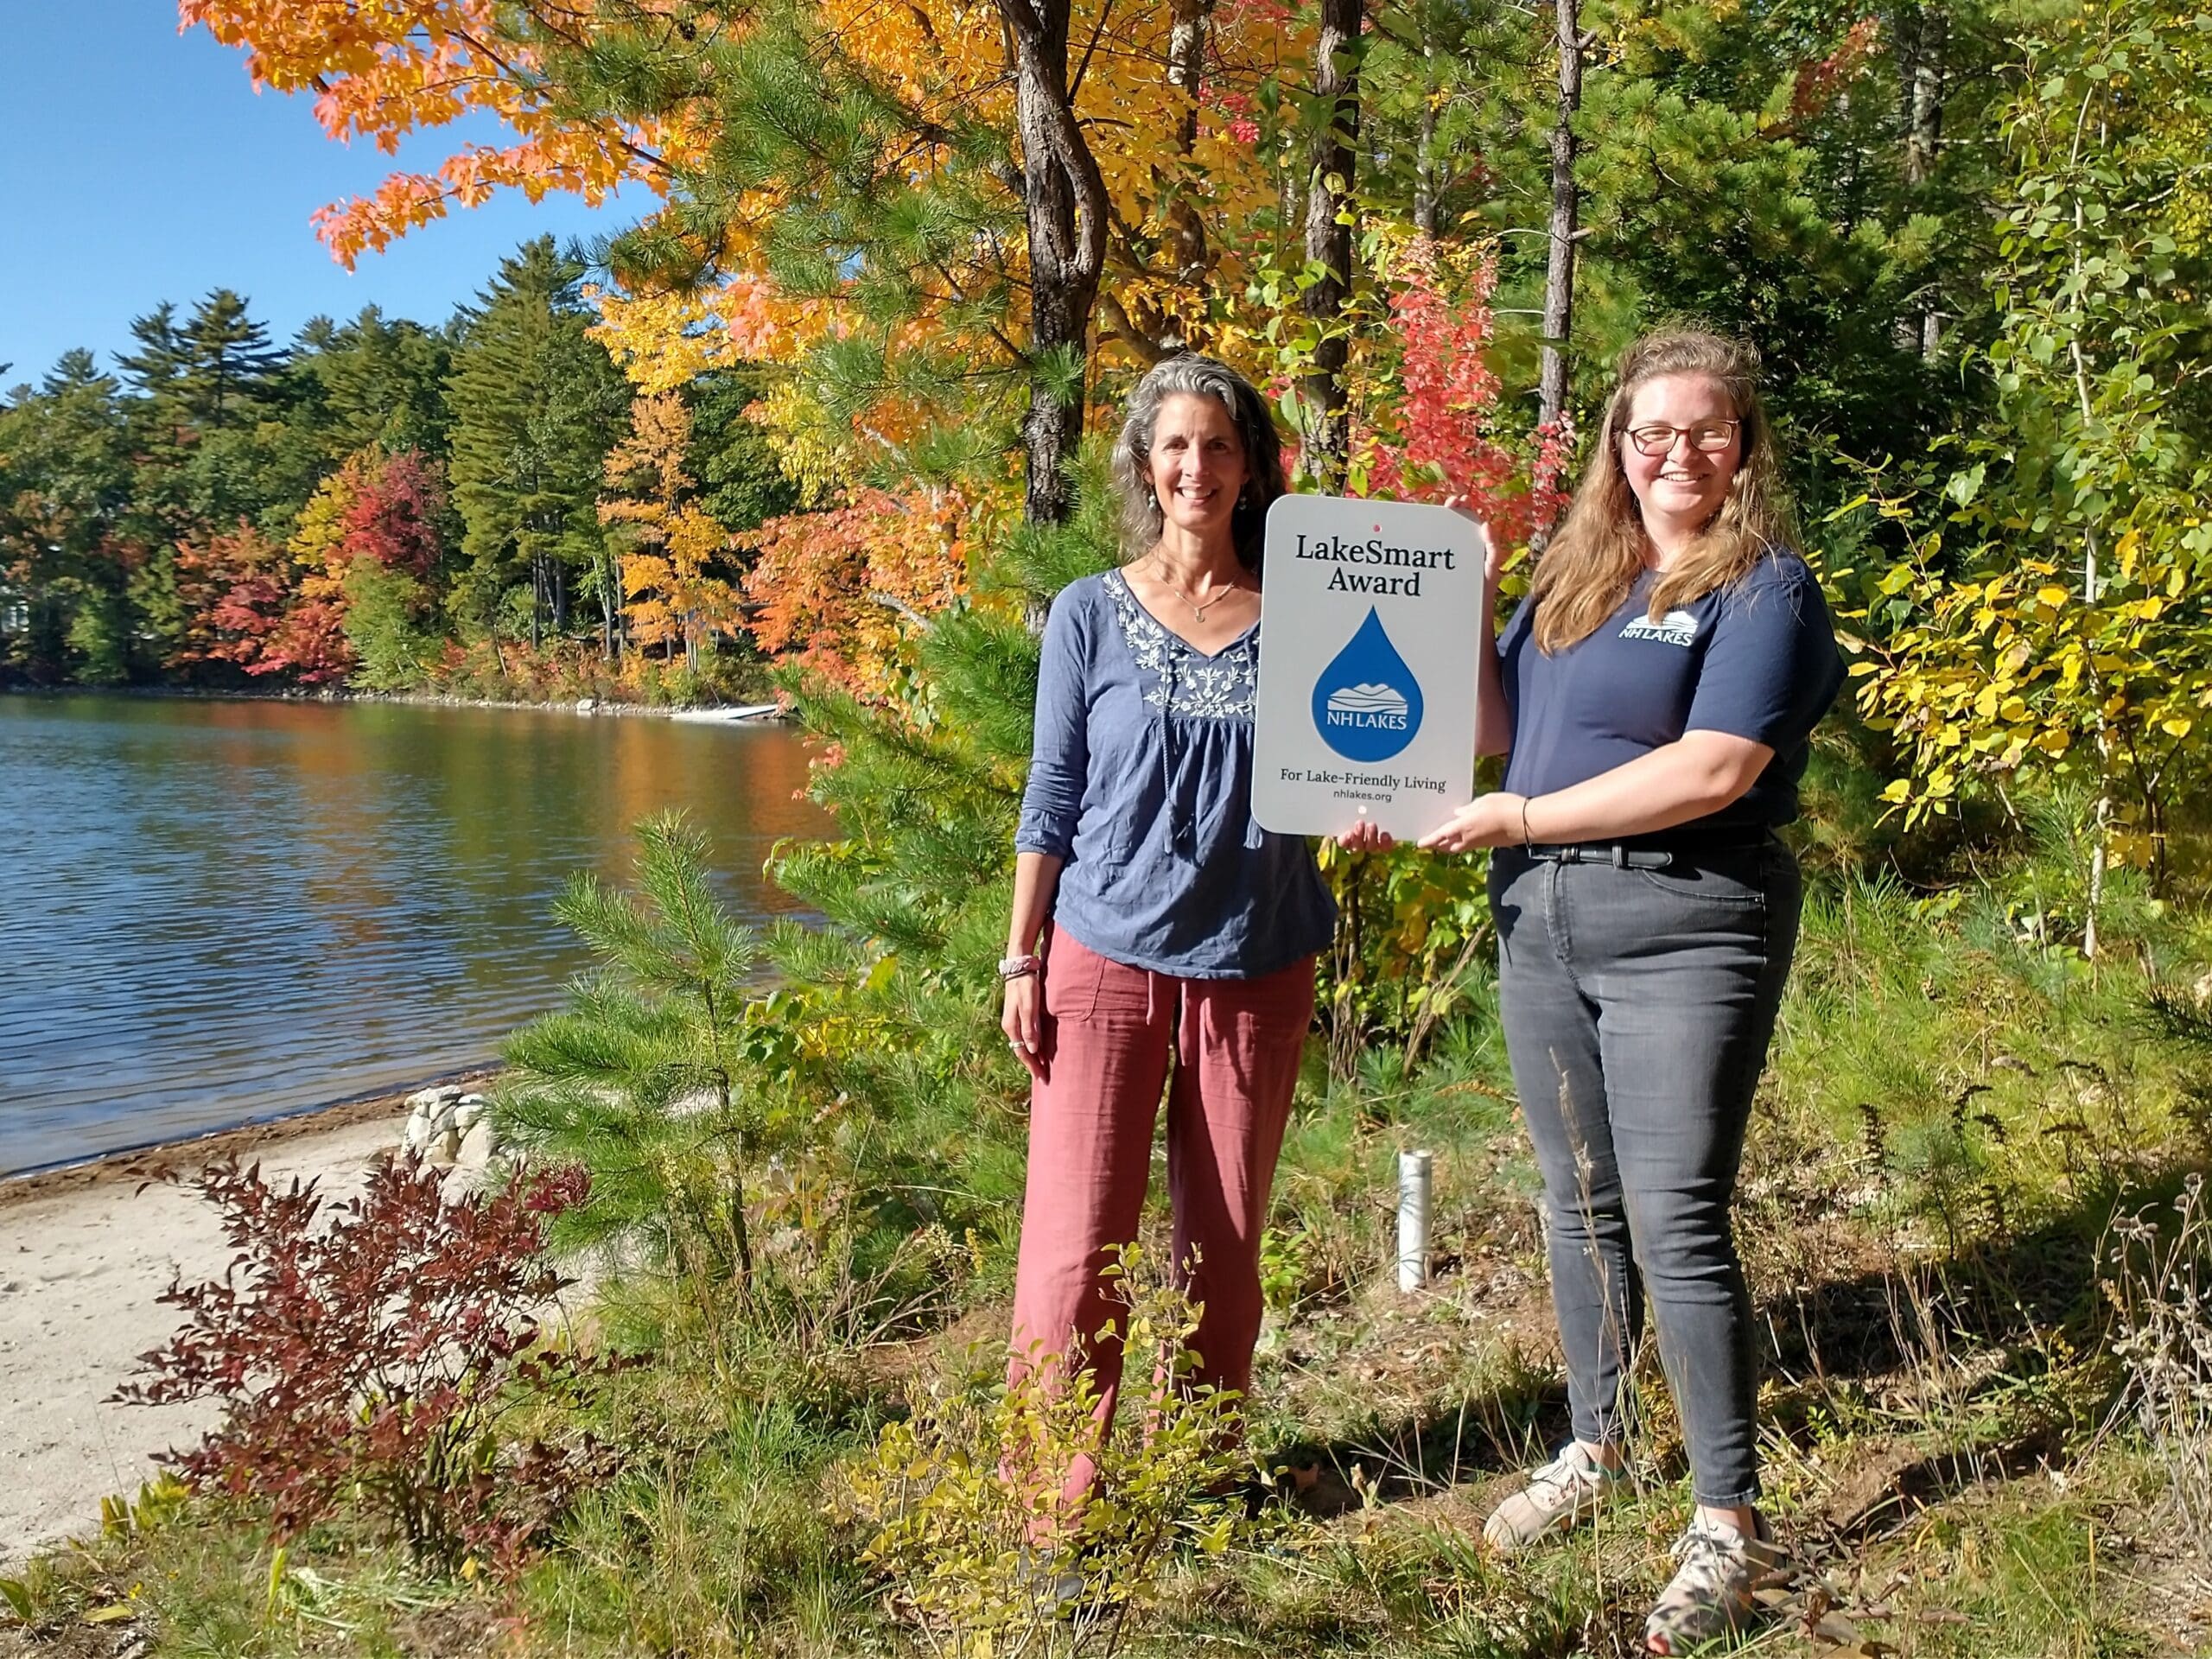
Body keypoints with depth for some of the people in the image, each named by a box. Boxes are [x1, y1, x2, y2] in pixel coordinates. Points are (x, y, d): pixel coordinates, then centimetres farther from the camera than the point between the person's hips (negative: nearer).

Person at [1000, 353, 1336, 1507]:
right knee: (1075, 1243, -2)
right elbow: (1053, 799, 3)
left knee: (1225, 1243, 11)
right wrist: (1021, 958, 0)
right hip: (1105, 961, -1)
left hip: (1255, 971, 2)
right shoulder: (1090, 615, 1)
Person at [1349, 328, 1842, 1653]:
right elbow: (1502, 728, 16)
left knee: (1678, 1223, -5)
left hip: (1684, 932, -6)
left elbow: (1714, 770, -18)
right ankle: (1595, 1451, 33)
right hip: (1540, 922, 7)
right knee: (1580, 1205, 15)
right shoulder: (1575, 573, 14)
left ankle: (1730, 1523, 10)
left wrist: (1523, 819, -16)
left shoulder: (1765, 589, -6)